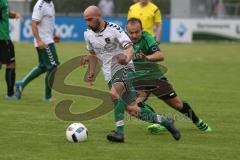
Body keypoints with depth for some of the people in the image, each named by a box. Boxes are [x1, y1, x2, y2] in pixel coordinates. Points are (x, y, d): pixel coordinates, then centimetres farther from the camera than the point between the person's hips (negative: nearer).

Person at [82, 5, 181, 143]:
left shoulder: (114, 29, -13)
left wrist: (126, 58, -42)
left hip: (123, 68, -6)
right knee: (132, 109, -1)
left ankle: (119, 132, -34)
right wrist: (92, 72, 12)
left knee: (114, 93, -34)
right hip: (110, 75, 6)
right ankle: (165, 121, 14)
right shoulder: (88, 35, 7)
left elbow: (130, 49, -21)